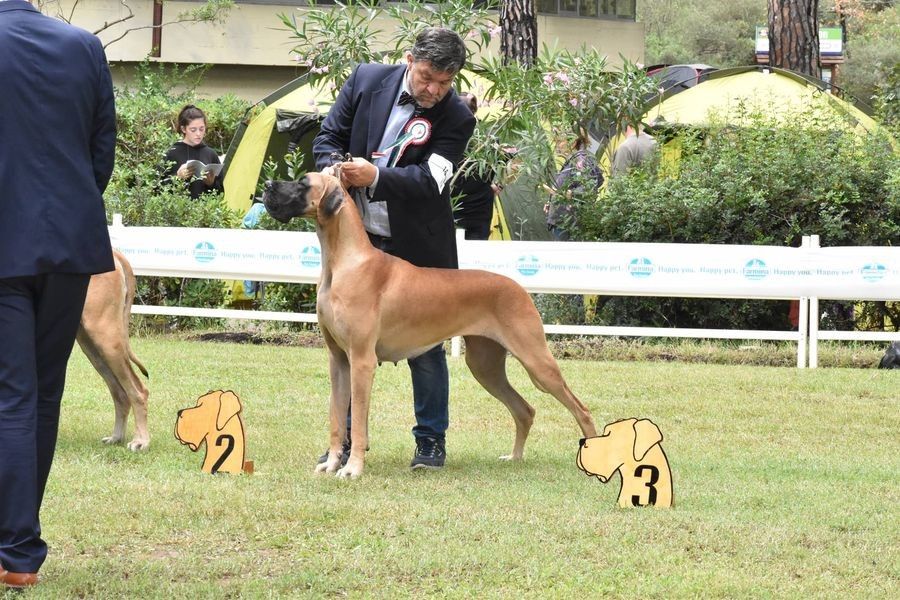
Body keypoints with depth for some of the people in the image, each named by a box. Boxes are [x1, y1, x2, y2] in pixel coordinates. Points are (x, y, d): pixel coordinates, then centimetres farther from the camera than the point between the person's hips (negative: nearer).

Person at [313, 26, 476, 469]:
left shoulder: (457, 119, -10)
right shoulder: (367, 81, -2)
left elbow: (430, 180, -20)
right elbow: (329, 137, 5)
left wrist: (375, 176, -34)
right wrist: (334, 175, -15)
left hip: (417, 248, -2)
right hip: (358, 238, 2)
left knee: (426, 348, 4)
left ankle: (431, 440, 16)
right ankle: (347, 437, 17)